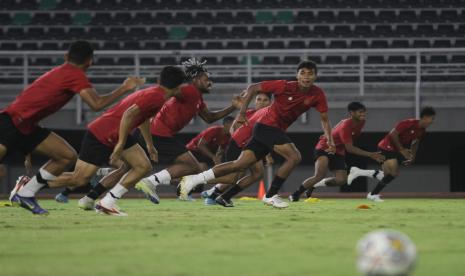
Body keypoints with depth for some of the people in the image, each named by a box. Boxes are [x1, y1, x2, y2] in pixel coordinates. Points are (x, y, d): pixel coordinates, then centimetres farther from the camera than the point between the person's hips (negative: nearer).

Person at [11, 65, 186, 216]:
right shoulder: (155, 97, -20)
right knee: (79, 179, -7)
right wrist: (120, 145, -31)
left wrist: (149, 144, 36)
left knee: (144, 166, 0)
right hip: (100, 135, -10)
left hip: (116, 136, 10)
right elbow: (129, 114, -33)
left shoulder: (154, 94, 11)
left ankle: (107, 203, -2)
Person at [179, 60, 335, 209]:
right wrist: (242, 111, -15)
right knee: (294, 157, -21)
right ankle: (270, 196, -11)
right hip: (266, 126, -6)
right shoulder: (285, 87, -17)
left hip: (277, 131, 6)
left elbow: (324, 119, 4)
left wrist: (329, 140, -11)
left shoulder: (317, 95, -4)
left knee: (240, 165, 4)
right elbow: (253, 88, -9)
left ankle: (196, 179, 5)